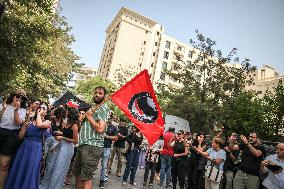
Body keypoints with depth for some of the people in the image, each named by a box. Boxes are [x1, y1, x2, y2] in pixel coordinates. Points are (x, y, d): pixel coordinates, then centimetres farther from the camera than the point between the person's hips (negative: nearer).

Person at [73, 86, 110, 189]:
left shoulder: (103, 108, -8)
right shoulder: (93, 109, 21)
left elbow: (100, 129, -21)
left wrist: (89, 117, -10)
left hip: (92, 146, -10)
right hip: (83, 145, 10)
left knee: (86, 177, -5)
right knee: (77, 174, 20)